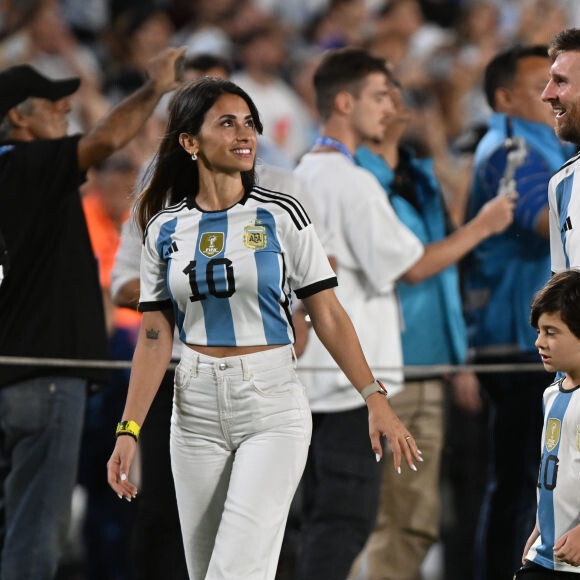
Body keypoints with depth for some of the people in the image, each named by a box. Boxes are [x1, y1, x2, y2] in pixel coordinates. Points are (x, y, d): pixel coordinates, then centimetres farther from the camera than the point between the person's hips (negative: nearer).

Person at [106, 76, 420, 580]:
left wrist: (375, 399, -10)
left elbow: (327, 315, -2)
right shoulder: (166, 228, 4)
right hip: (196, 408, 3)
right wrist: (129, 429, -2)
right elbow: (155, 337, 5)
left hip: (272, 407, -3)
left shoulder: (280, 216, -3)